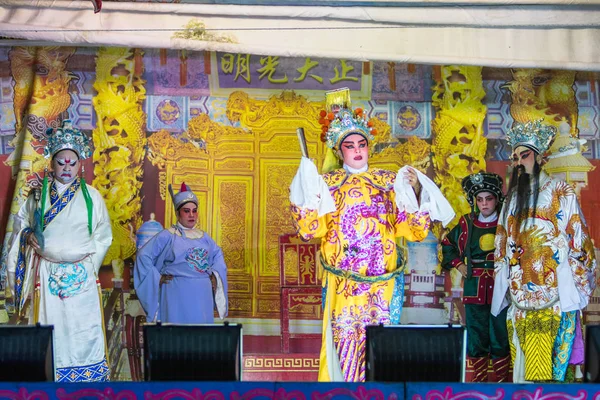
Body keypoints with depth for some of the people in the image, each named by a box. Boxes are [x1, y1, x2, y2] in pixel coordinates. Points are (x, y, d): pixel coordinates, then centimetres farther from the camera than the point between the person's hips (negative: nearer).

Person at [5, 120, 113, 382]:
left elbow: (104, 235, 7)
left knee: (83, 329, -2)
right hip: (46, 273, 1)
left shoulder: (91, 196, 3)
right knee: (50, 328, 1)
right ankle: (49, 377, 10)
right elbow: (20, 220, 18)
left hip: (81, 275, -1)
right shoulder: (39, 194, 7)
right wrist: (28, 234, -3)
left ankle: (87, 379, 6)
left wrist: (89, 260, -2)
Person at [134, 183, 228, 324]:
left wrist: (214, 273, 12)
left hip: (202, 295, 5)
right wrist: (157, 278, -6)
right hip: (177, 294, -5)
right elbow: (143, 255, -4)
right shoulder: (167, 236, -1)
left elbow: (218, 254, 28)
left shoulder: (203, 237, 14)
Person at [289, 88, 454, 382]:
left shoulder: (388, 181, 7)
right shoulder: (327, 183, 5)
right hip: (342, 284, -1)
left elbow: (413, 230, 0)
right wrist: (309, 190, -15)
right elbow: (310, 230, -7)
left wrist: (416, 190, -11)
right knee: (344, 342, 2)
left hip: (382, 283, 1)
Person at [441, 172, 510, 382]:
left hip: (500, 287, -2)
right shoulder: (466, 224, 7)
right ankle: (479, 379, 16)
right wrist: (458, 264, 12)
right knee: (476, 336, 6)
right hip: (474, 288, 3)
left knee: (500, 335, 0)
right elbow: (447, 244, 23)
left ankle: (502, 380, 11)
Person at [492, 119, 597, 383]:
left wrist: (577, 288, -7)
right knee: (522, 360, 3)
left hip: (554, 293, -5)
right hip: (520, 295, 5)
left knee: (545, 362, -9)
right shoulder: (513, 198, 17)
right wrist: (503, 287, 12)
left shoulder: (561, 193, 2)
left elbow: (579, 241, -2)